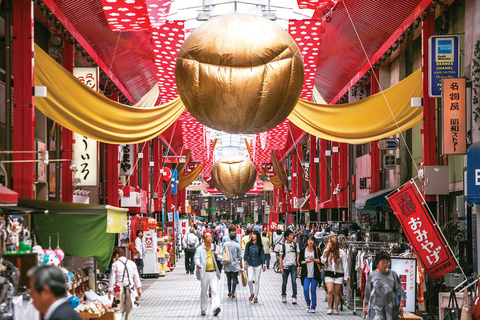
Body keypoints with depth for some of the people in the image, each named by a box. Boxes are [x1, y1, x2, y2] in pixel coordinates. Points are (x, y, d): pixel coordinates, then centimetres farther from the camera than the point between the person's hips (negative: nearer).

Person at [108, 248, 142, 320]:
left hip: (119, 289, -3)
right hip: (130, 289, 3)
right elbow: (136, 277, 8)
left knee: (118, 311, 0)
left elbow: (112, 279, -4)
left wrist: (110, 291, 2)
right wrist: (139, 288, 15)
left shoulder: (115, 264, -5)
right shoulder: (132, 263, 5)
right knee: (129, 310, 14)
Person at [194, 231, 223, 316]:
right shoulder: (200, 249, 5)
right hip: (204, 273, -1)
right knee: (204, 292, 8)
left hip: (214, 273, 1)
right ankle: (203, 309, 20)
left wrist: (217, 256, -4)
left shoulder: (216, 248, 13)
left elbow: (222, 258, 19)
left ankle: (216, 308, -24)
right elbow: (196, 258, -7)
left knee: (215, 291, -13)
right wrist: (198, 264, -28)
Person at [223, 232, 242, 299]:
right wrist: (240, 263, 10)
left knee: (228, 278, 15)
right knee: (234, 278, 4)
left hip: (227, 265, 2)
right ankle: (233, 293, -2)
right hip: (235, 265, -2)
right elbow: (239, 256, -4)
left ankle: (229, 292, 19)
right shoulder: (237, 245, -9)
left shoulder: (225, 244, -2)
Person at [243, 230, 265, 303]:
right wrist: (245, 264, 1)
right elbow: (246, 254, 5)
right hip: (250, 265, 0)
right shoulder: (248, 244, 1)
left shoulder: (259, 245, -1)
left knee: (257, 281, 3)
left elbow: (262, 255, 3)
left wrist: (263, 265, 1)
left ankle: (256, 296, 14)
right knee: (250, 280, -11)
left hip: (258, 265, 0)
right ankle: (252, 293, 12)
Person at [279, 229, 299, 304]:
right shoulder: (283, 246, 2)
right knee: (284, 282, 8)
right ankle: (283, 296, 26)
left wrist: (298, 266, 2)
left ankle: (294, 297, -7)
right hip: (285, 266, 0)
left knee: (294, 282, -10)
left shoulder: (295, 245, 5)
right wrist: (281, 267, -3)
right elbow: (281, 257, 4)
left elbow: (298, 255, 9)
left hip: (293, 266, 0)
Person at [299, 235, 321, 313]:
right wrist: (306, 261, -13)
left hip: (314, 274, 0)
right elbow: (300, 261, 5)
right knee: (306, 290, -9)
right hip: (306, 274, 0)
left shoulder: (316, 250, 4)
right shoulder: (303, 250, 5)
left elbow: (320, 260, 3)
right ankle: (308, 304, 16)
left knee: (313, 290, -2)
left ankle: (313, 307, 5)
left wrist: (314, 259, -14)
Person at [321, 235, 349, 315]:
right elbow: (323, 261, 0)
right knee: (330, 291, -12)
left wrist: (346, 276, -3)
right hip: (329, 273, 1)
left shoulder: (341, 252, -4)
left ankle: (336, 309, 15)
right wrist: (325, 252, -12)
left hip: (339, 274, -1)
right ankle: (330, 308, -4)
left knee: (337, 293, 4)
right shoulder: (326, 251, 5)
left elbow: (345, 265, -1)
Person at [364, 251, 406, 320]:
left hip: (390, 307, 2)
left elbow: (399, 290, 7)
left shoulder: (393, 275, 4)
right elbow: (367, 292, 7)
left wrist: (401, 305, 2)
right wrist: (365, 307, 10)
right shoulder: (372, 275, 0)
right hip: (375, 307, -2)